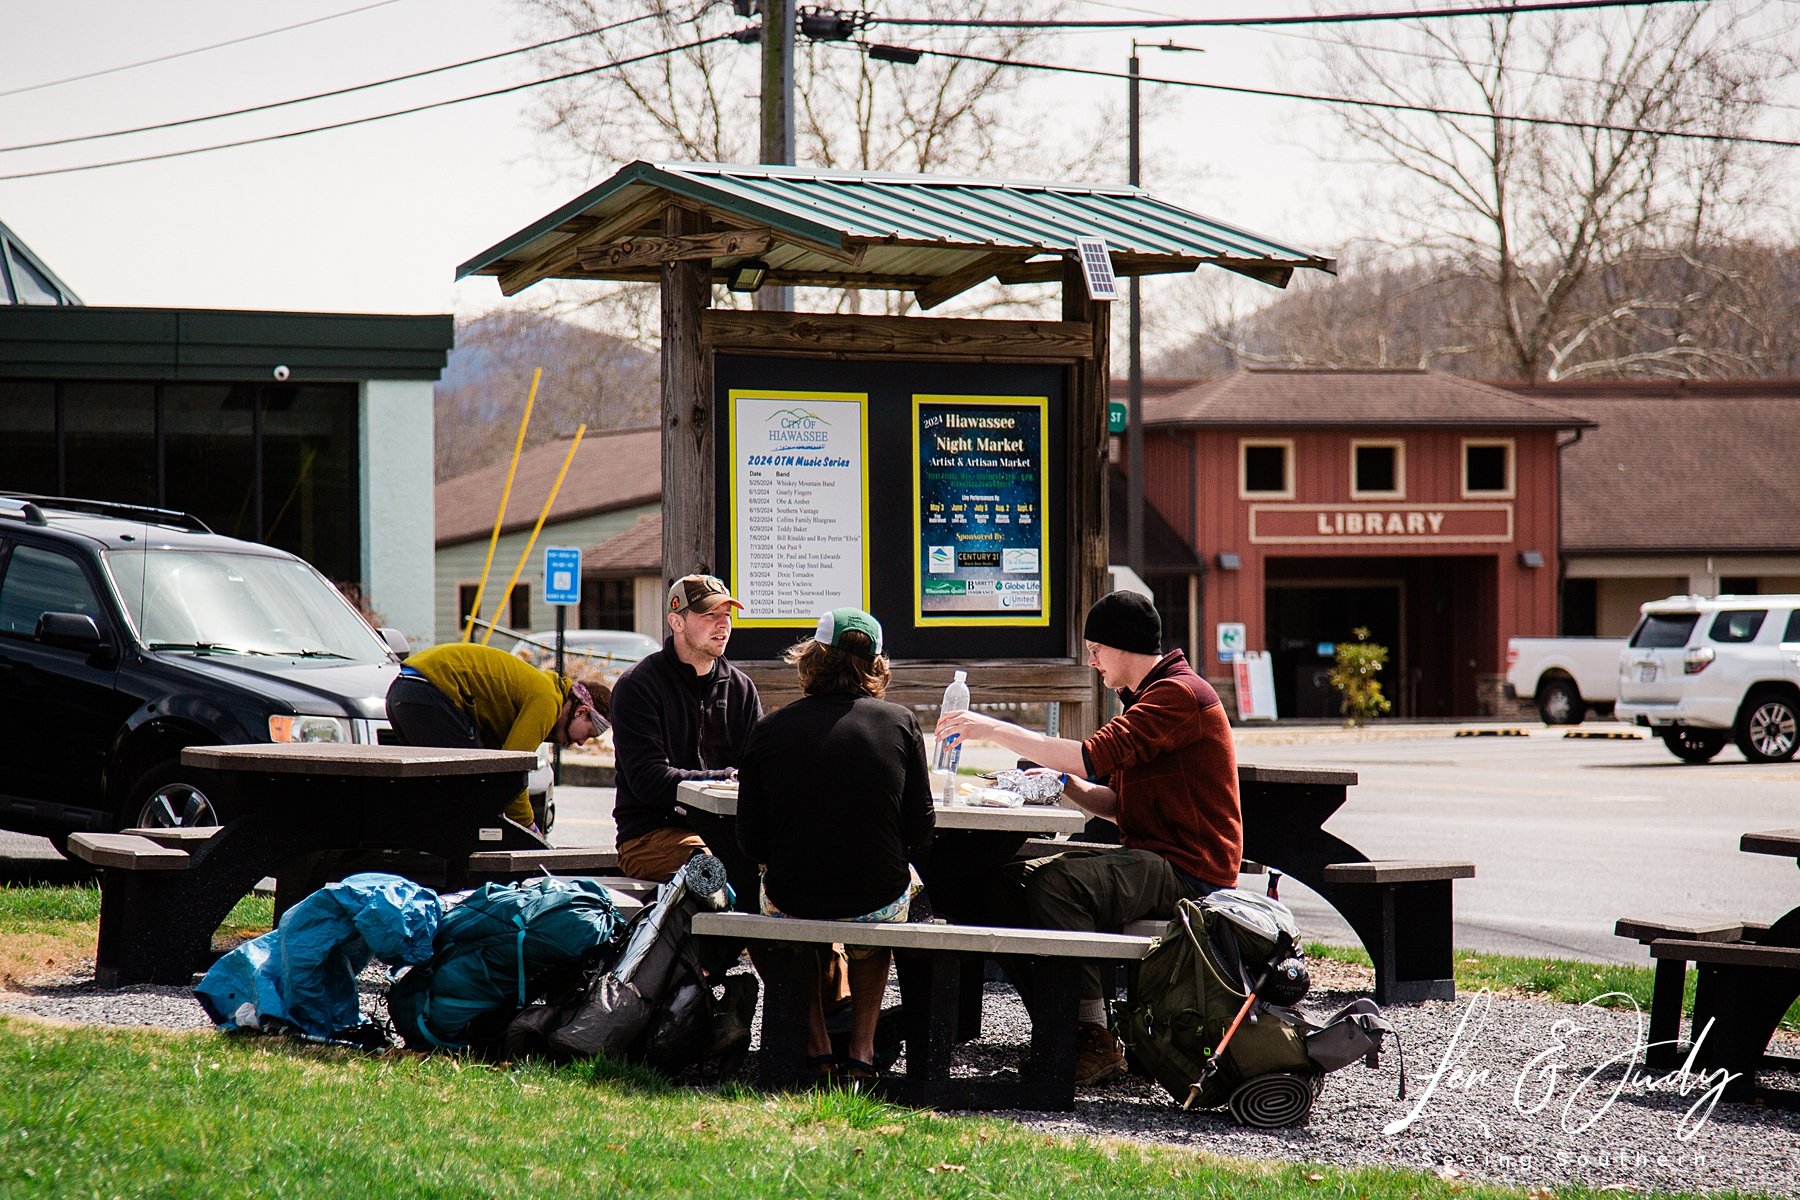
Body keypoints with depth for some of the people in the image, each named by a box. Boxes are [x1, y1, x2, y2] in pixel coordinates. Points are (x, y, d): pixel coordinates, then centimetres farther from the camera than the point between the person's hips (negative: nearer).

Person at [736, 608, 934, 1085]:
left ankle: (818, 1049, 31)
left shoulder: (770, 729, -4)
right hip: (879, 899, 0)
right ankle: (861, 1052, 27)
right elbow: (920, 831, -1)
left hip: (792, 898, 0)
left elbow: (752, 840, -1)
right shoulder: (900, 723, -4)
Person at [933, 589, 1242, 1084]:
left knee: (1057, 882, -28)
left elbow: (1094, 758, -25)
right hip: (1151, 860, 10)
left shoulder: (1180, 694, -13)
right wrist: (1068, 785, 1)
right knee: (1012, 881, 0)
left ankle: (1095, 1039, -24)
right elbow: (1121, 806, 21)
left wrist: (994, 729, -21)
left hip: (1191, 871, -10)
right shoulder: (1146, 698, 21)